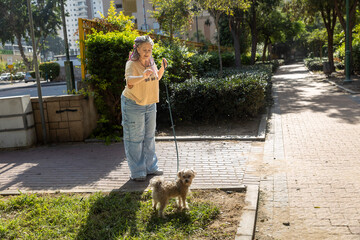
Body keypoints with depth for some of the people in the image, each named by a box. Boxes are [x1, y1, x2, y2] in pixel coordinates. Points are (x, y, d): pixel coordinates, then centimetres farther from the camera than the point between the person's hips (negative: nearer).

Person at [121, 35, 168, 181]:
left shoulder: (151, 62, 4)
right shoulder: (132, 64, -18)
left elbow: (156, 79, 20)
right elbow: (129, 80, -38)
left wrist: (162, 68, 2)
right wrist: (143, 76, -56)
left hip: (150, 104, 8)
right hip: (133, 105, -7)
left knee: (149, 136, 16)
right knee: (135, 138, 0)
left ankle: (150, 167, 31)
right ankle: (137, 171, 11)